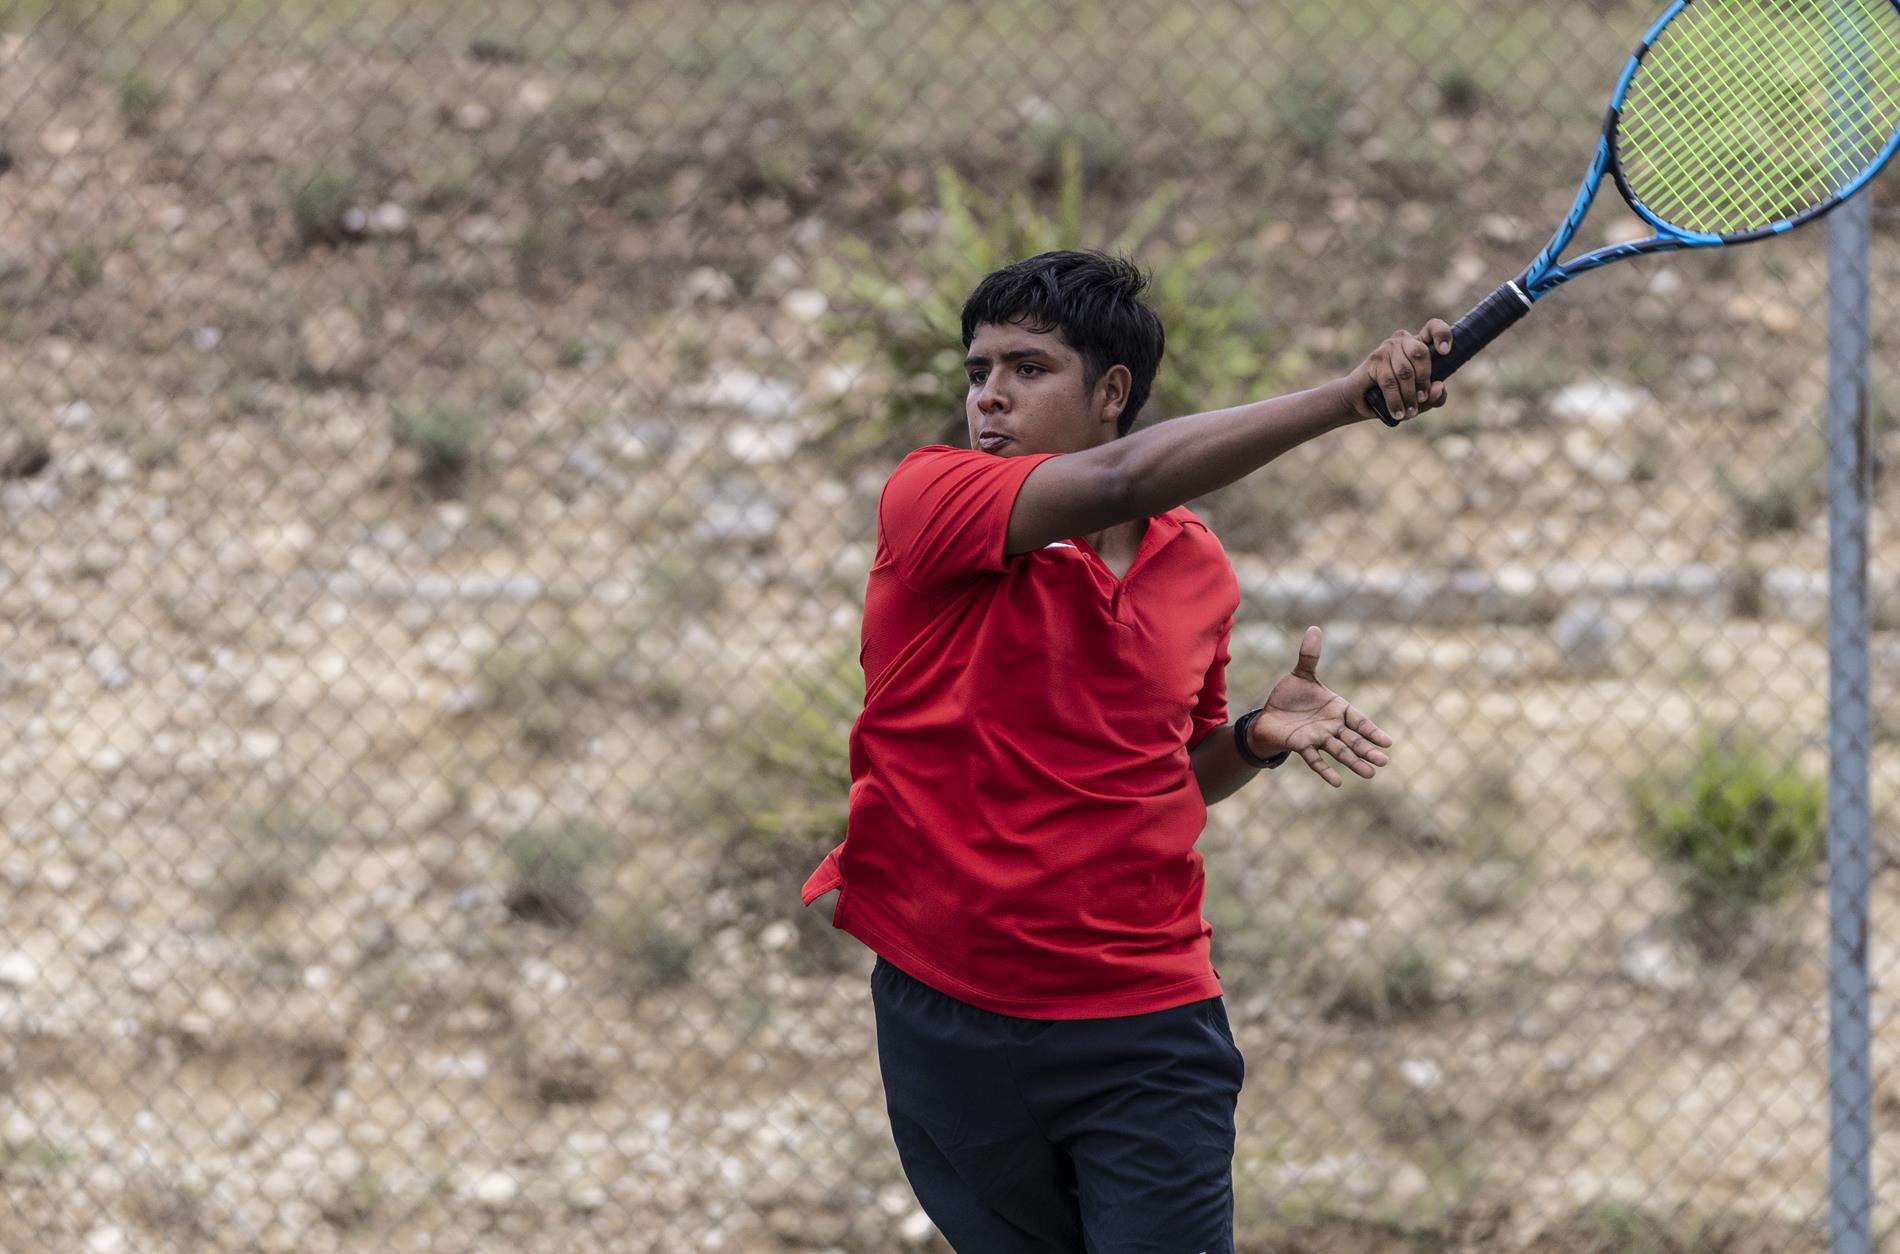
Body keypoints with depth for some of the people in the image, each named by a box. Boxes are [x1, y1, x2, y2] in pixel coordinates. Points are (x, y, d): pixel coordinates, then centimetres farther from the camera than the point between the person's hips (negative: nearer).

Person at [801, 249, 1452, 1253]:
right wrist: (1348, 398, -31)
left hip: (1146, 1032, 1)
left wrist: (1255, 737, -3)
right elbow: (1123, 479, -27)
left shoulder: (1199, 568, 5)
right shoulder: (926, 500, -9)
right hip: (946, 1013, -1)